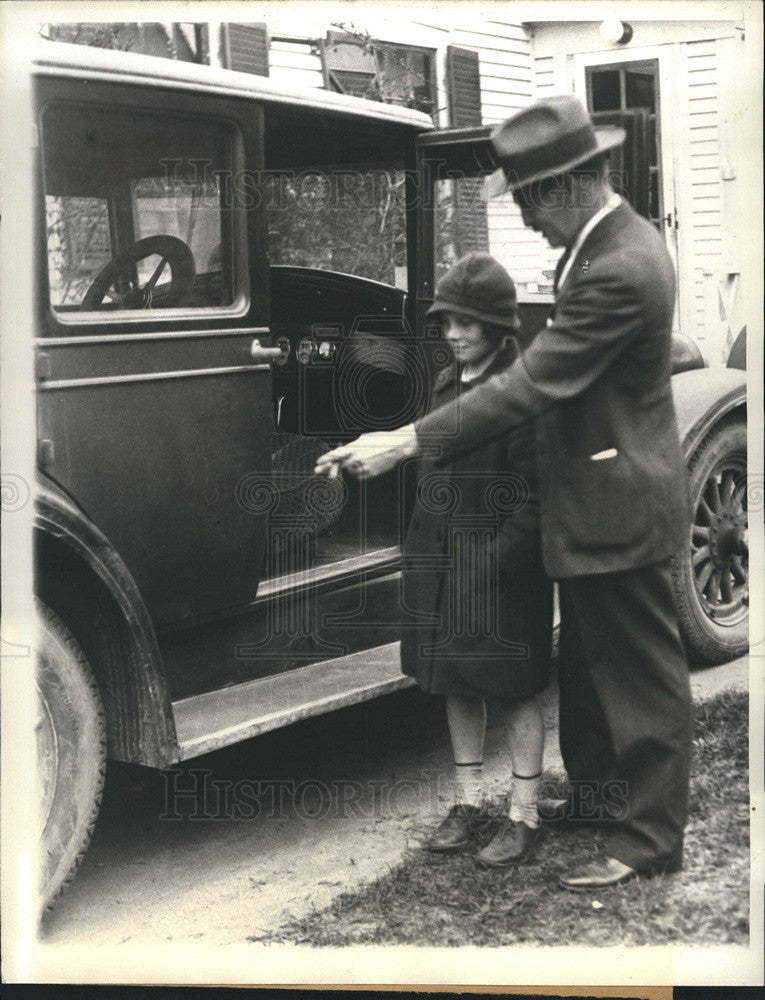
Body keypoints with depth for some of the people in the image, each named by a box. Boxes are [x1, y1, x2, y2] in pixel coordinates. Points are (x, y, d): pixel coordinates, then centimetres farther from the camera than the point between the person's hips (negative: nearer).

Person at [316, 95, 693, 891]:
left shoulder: (618, 271, -26)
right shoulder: (611, 240, 7)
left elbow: (532, 383, -29)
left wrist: (406, 444, -27)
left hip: (619, 506, -10)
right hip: (596, 499, 10)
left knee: (639, 673, 4)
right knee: (587, 663, 22)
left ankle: (649, 839, 18)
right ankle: (594, 794, 40)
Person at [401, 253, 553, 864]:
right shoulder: (447, 385, 11)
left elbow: (536, 489, -16)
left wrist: (501, 556, -21)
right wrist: (419, 551, 15)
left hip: (502, 566, -7)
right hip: (442, 561, 8)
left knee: (513, 688, 4)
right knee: (455, 684, 15)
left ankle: (524, 815, 17)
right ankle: (469, 802, 29)